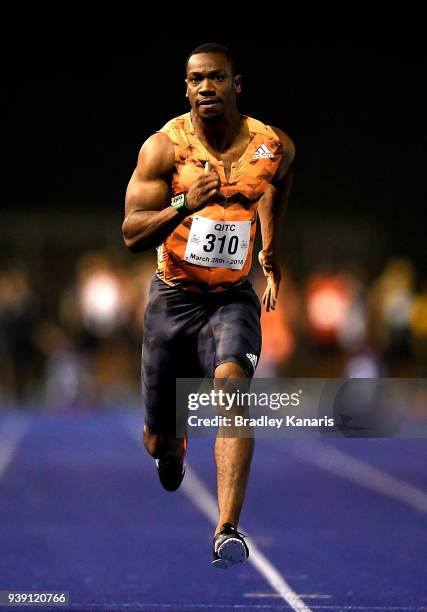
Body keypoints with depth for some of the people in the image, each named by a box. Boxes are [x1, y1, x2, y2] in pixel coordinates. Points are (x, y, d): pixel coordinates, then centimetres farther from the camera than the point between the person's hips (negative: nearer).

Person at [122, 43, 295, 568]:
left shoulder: (274, 147, -6)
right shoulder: (163, 147, -13)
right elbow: (131, 235, -18)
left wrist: (271, 255, 24)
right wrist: (185, 205, -34)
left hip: (232, 296, 0)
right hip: (173, 295, 0)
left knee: (231, 381, -30)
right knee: (159, 441, 10)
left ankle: (228, 531, -35)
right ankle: (172, 450, 51)